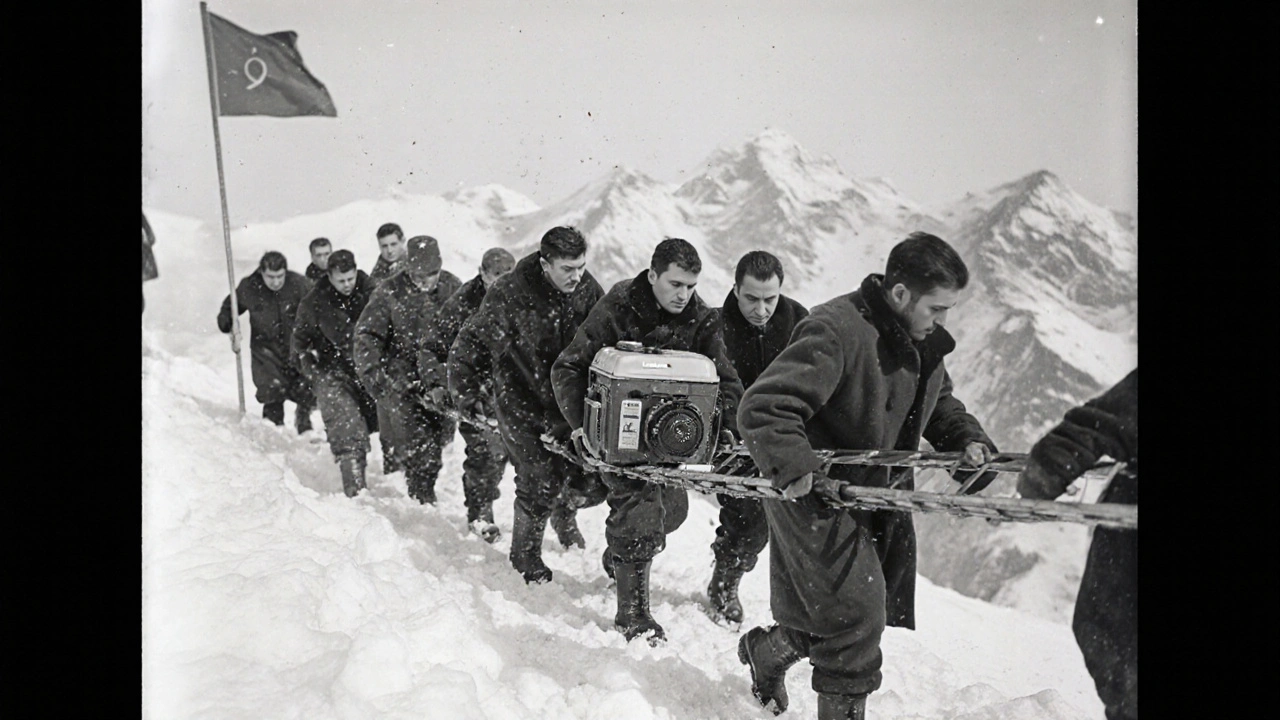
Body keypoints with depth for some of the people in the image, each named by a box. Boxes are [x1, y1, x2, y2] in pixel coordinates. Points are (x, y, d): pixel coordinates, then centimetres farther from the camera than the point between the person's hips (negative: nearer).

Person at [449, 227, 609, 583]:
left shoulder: (588, 289, -6)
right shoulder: (508, 296, -18)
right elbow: (468, 347, -7)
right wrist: (467, 395, -2)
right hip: (524, 406, -4)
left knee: (595, 482, 2)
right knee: (541, 484, -5)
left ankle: (564, 509, 39)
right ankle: (525, 553, 24)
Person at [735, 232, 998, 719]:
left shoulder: (922, 342, 4)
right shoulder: (836, 331, -25)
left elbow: (938, 401, 21)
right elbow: (763, 408, -29)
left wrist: (968, 440, 3)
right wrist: (795, 470, -37)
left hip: (879, 499, 9)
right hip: (817, 496, -9)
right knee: (856, 615, -6)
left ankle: (767, 651, 41)